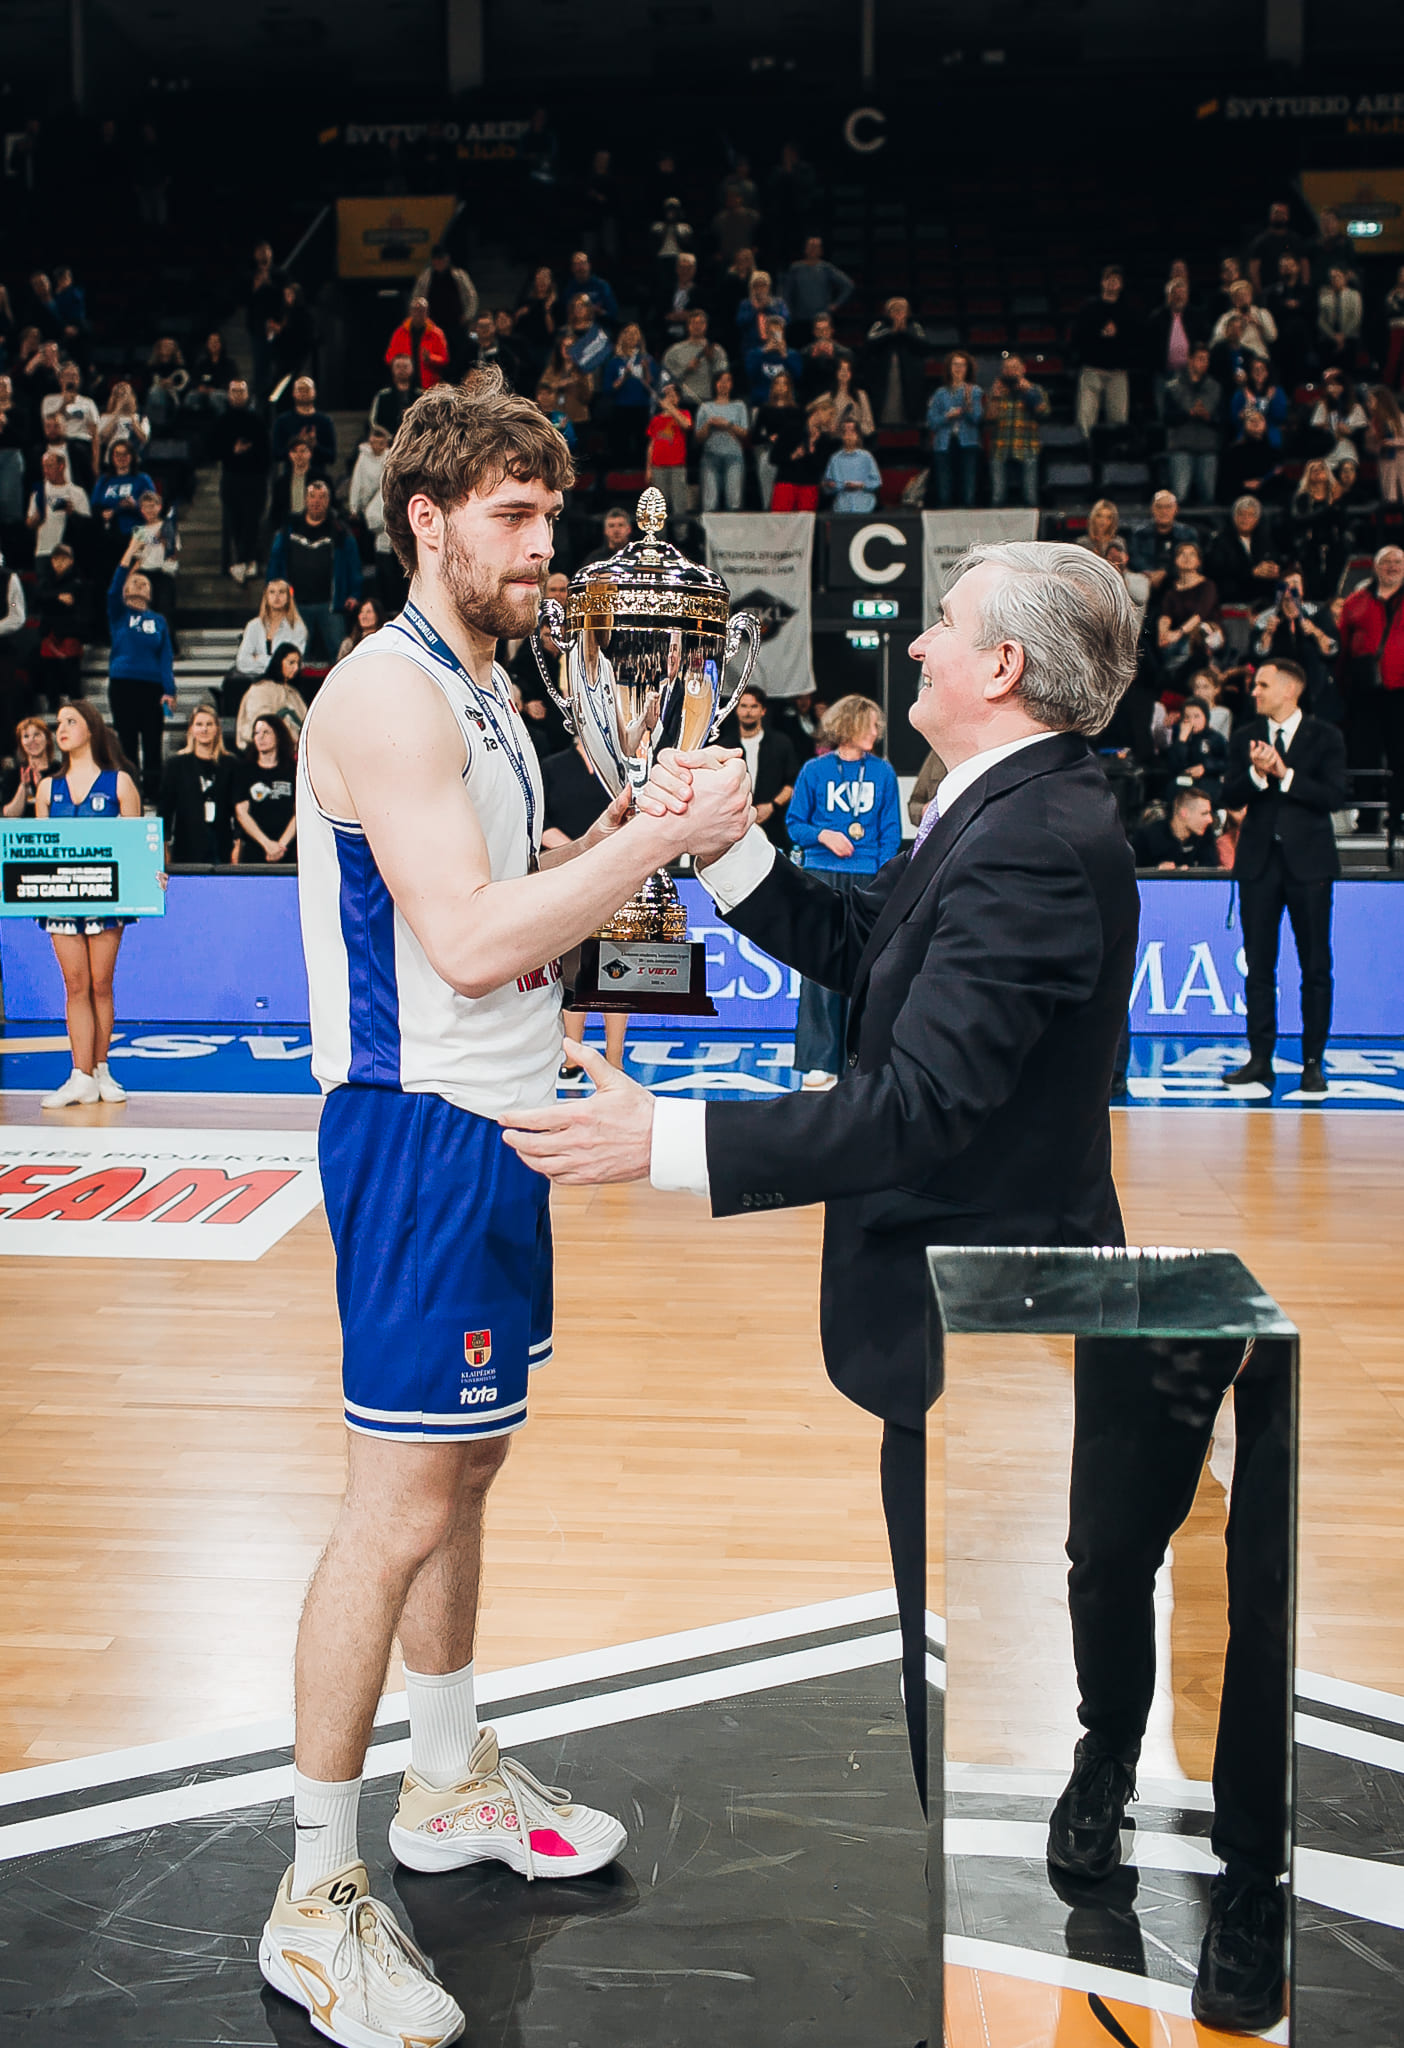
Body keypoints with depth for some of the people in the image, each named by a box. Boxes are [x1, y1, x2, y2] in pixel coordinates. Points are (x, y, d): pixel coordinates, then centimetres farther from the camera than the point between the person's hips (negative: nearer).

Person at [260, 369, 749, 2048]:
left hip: (495, 1125, 10)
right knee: (399, 1509, -6)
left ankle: (449, 1782, 35)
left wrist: (623, 833, 7)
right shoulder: (387, 695, -16)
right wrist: (658, 839, -19)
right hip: (417, 1130, -10)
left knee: (465, 1468, 19)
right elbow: (469, 943, -24)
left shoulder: (484, 697, 15)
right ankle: (316, 1898, 8)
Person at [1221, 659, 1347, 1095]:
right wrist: (1256, 773, -19)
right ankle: (1260, 1060, 10)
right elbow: (1231, 798, 0)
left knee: (1316, 967, 0)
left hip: (1308, 862, -2)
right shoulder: (1244, 737, 9)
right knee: (1259, 965, 4)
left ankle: (1313, 1063, 6)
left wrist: (1285, 774, -17)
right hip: (1259, 861, 3)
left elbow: (1334, 797, -9)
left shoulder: (1325, 737, 1)